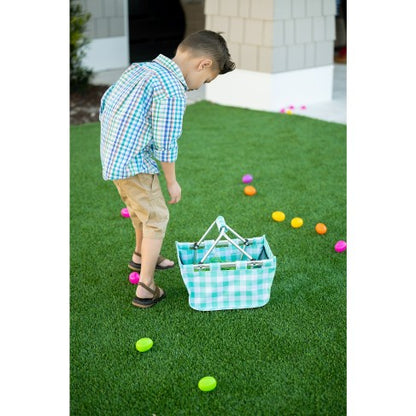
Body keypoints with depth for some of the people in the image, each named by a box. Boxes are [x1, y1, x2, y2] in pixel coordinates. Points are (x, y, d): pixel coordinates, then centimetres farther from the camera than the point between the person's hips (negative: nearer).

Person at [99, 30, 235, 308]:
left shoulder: (139, 68, 6)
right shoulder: (172, 90, -21)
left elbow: (105, 102, 14)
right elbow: (165, 145, -18)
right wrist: (172, 181, -5)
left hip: (111, 156, 9)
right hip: (134, 163, -9)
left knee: (141, 209, 28)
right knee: (157, 218, 4)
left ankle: (141, 257, 51)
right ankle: (146, 289, 8)